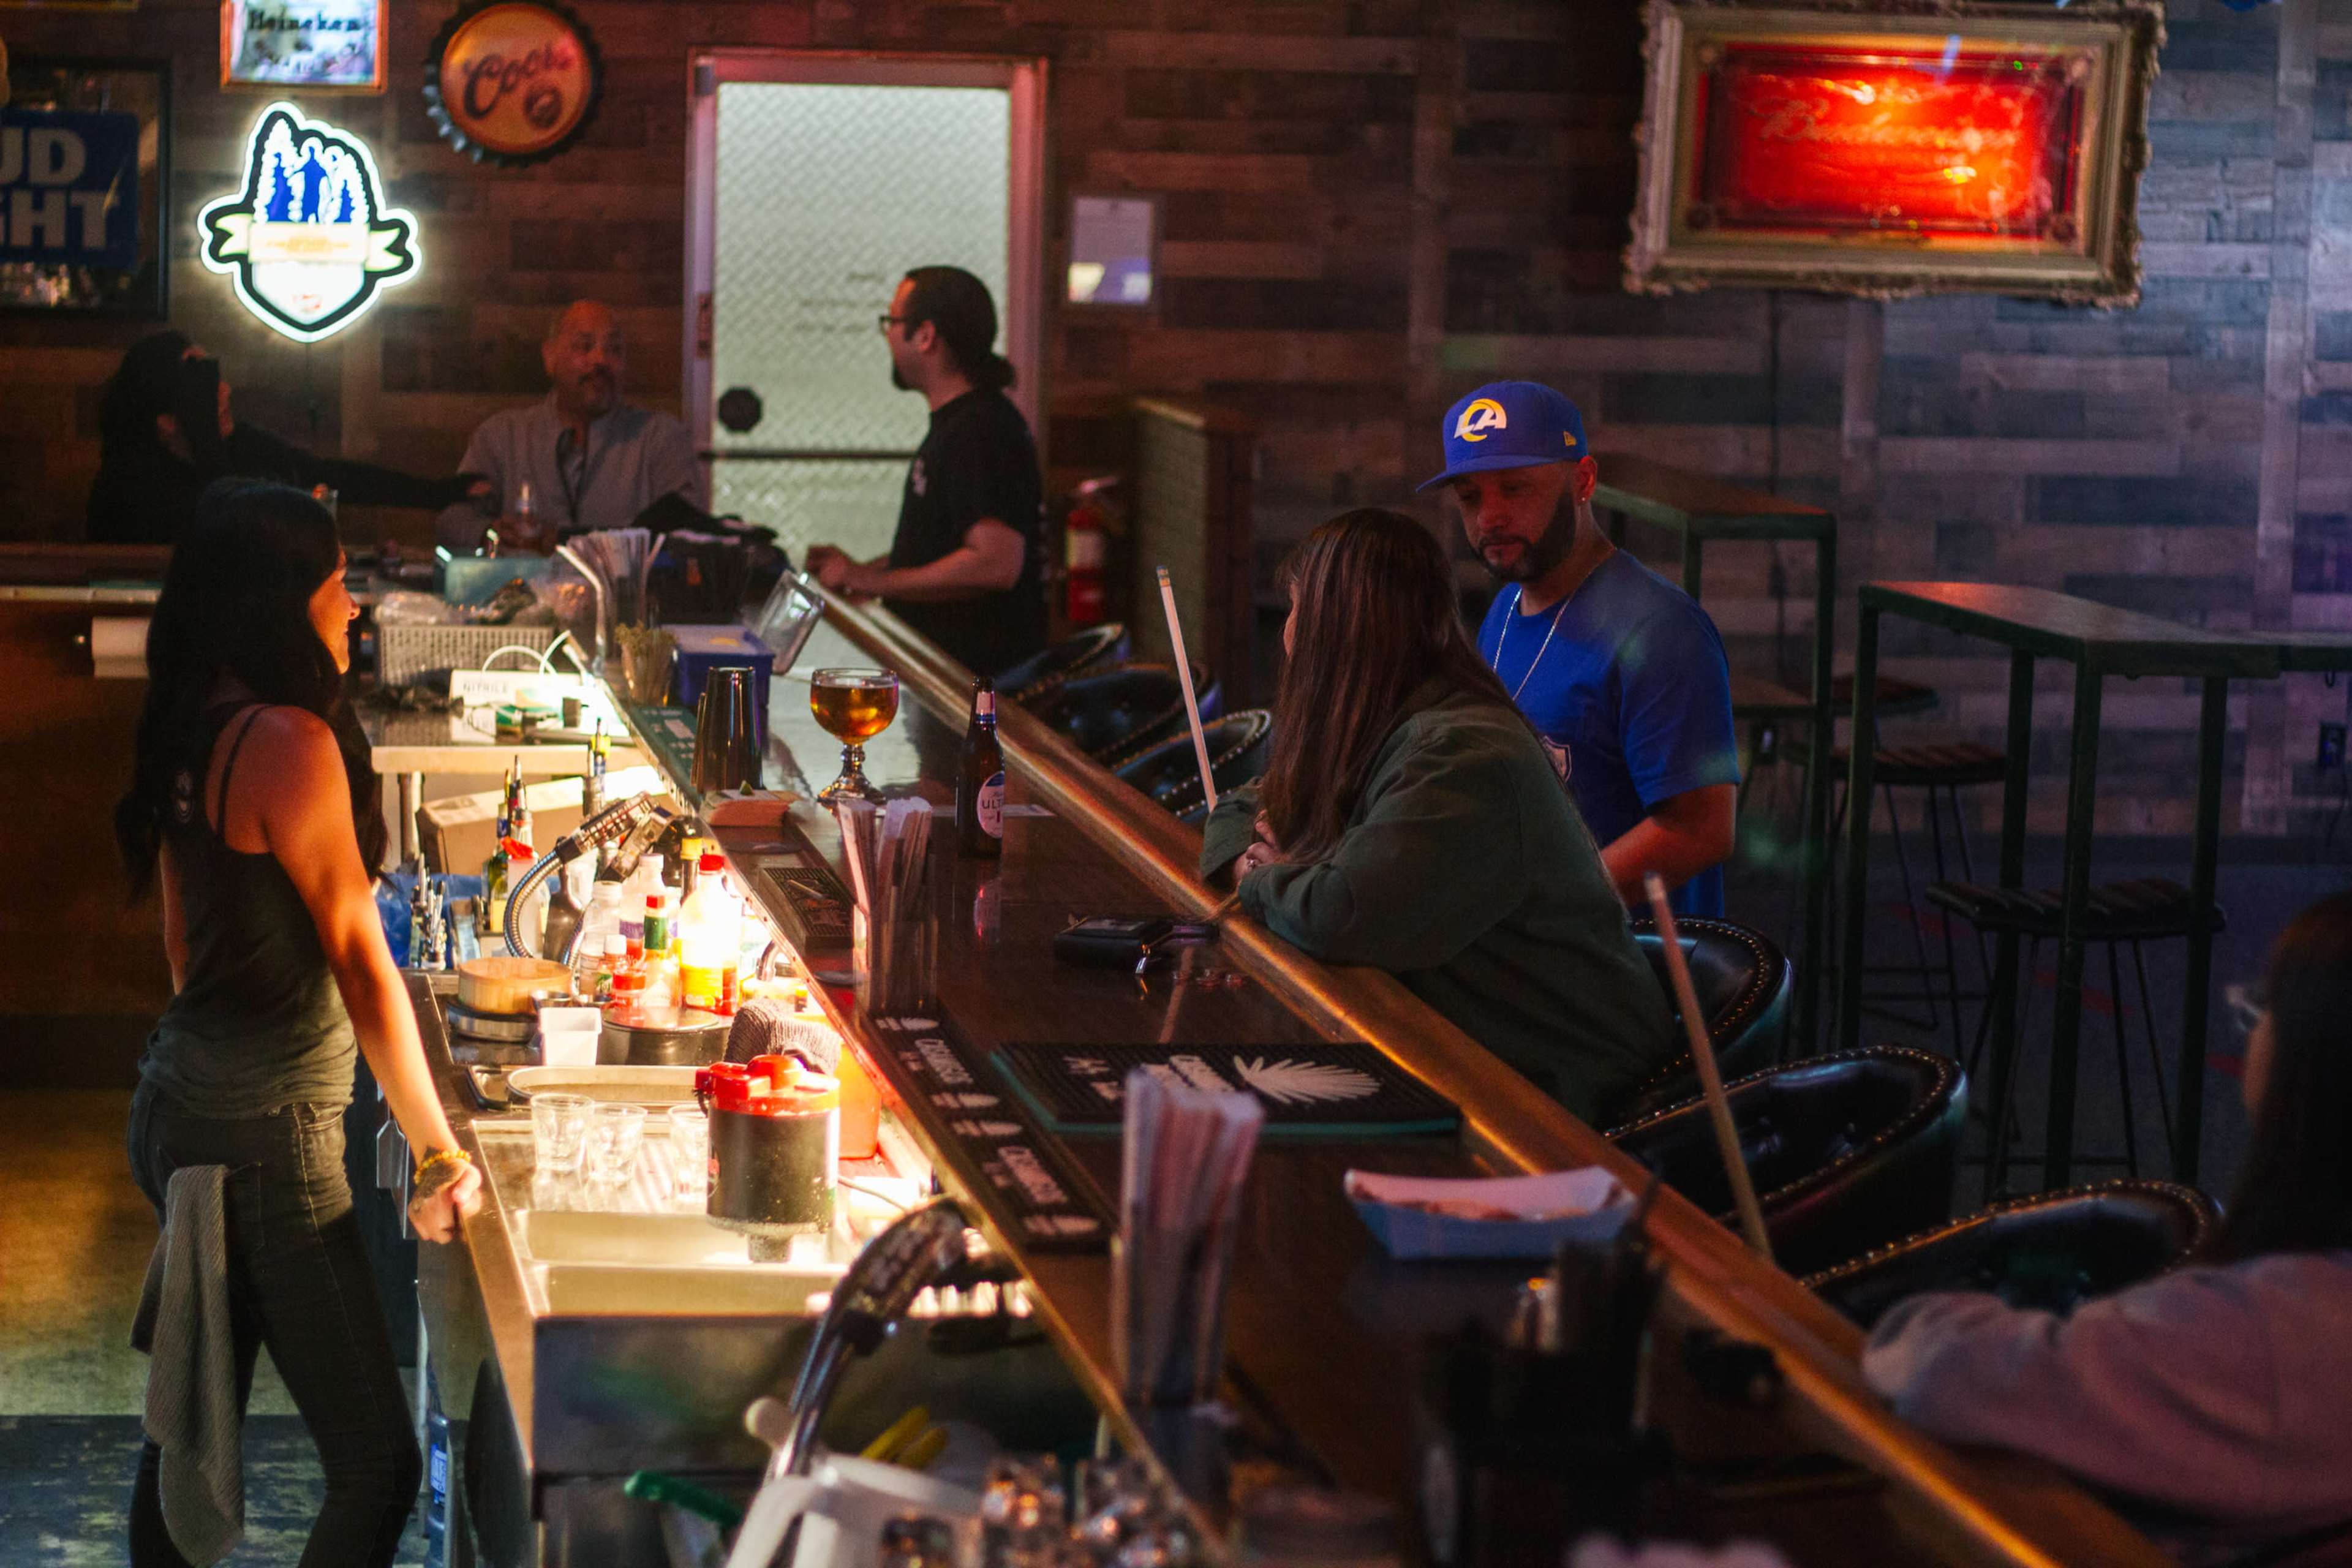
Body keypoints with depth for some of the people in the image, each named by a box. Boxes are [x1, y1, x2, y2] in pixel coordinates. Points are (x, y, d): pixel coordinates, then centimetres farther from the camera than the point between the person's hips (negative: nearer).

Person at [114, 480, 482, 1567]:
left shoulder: (190, 734, 7)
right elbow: (360, 962, -19)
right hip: (264, 1131, -10)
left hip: (182, 1102, 10)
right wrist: (440, 1157, -15)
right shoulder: (288, 742, -19)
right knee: (376, 1464, -5)